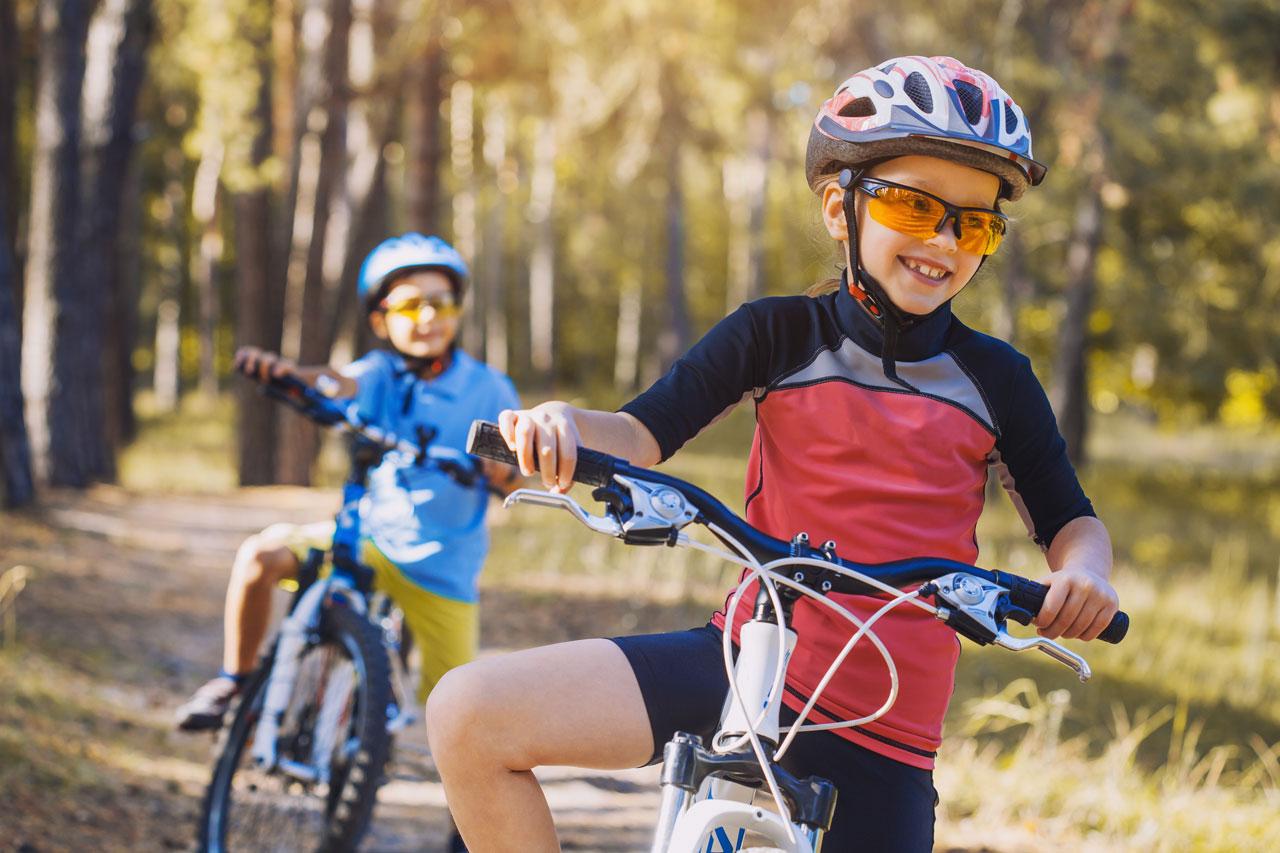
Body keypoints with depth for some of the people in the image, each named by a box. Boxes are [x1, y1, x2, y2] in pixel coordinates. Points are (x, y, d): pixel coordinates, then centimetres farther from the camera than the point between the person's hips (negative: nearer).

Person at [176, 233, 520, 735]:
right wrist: (285, 372, -45)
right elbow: (338, 384, -24)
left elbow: (513, 479, -3)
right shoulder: (380, 373, -3)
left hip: (441, 567, 0)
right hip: (368, 536, 0)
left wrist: (504, 471, -28)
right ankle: (234, 682, -5)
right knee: (261, 554, -25)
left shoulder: (488, 389, -4)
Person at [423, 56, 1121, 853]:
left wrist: (1084, 567, -15)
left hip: (883, 725, 0)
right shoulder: (780, 335, 2)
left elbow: (1069, 518, 10)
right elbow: (645, 433, -5)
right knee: (469, 713, -18)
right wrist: (564, 423, -29)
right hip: (745, 662, 0)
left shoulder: (996, 379, 3)